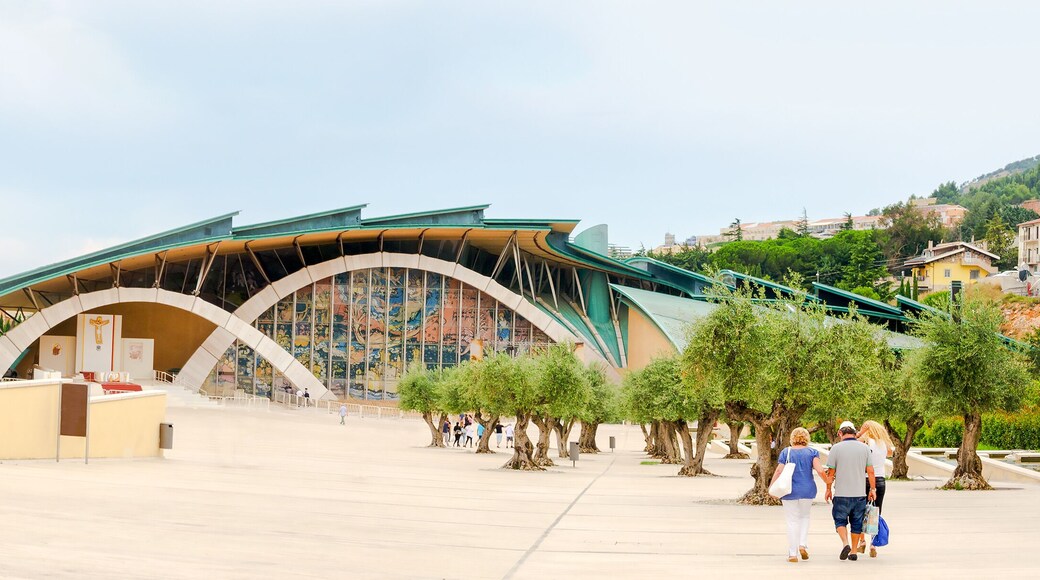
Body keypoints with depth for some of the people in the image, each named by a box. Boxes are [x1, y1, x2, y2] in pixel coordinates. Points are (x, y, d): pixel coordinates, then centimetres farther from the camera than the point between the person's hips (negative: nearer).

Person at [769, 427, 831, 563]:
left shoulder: (786, 452, 0)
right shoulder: (812, 452, 0)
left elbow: (779, 471, -7)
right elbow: (820, 470, -11)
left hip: (789, 491, -1)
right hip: (807, 490, 1)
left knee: (792, 521, 5)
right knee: (804, 516, 22)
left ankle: (792, 554, 5)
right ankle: (803, 545, 6)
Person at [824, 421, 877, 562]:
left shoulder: (836, 448, -6)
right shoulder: (865, 448, 2)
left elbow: (831, 472, -3)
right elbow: (870, 471, 2)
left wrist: (828, 489, 9)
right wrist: (872, 489, 11)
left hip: (841, 493, -2)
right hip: (860, 493, 2)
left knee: (840, 520, 9)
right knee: (856, 523, 11)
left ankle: (845, 544, -13)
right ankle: (853, 552, 14)